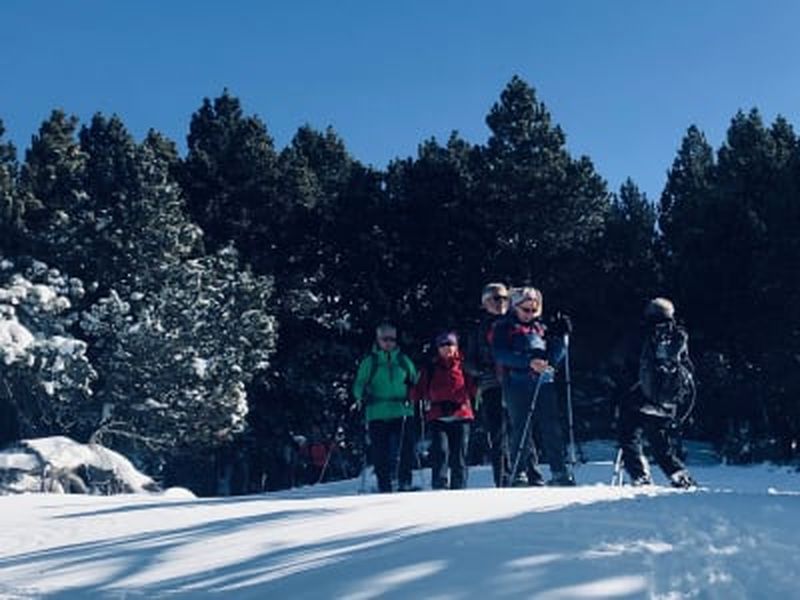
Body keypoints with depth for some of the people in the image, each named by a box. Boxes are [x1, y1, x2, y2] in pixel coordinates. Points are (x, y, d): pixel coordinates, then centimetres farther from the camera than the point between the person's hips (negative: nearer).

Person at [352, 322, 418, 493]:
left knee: (406, 448, -4)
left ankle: (405, 482, 8)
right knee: (380, 452, -3)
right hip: (378, 414, -2)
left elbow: (415, 382, 23)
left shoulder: (403, 360, 12)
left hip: (403, 412, 2)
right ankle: (384, 486, 5)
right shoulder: (370, 362, 5)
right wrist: (361, 397, -12)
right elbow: (359, 384, 7)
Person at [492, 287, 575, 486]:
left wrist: (559, 336, 2)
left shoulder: (541, 326, 21)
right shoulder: (503, 327, 8)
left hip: (543, 382, 4)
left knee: (551, 428, -1)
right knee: (521, 429, -6)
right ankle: (522, 473, -1)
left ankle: (560, 472, 3)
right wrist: (528, 362, -18)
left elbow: (554, 357, 19)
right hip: (517, 382, -3)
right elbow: (501, 355, -7)